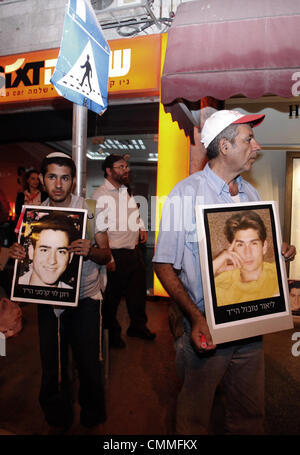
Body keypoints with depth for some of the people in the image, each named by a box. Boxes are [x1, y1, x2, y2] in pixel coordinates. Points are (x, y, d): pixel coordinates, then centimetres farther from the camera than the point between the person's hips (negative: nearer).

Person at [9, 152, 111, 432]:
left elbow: (106, 256, -6)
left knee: (88, 365, 3)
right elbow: (29, 252, 12)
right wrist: (16, 252, -11)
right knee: (52, 367, 12)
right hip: (48, 299, 3)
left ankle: (92, 420, 32)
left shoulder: (89, 211, -8)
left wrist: (90, 251, -28)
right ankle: (57, 421, 39)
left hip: (84, 296, -3)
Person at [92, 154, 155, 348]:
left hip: (134, 251, 8)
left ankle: (138, 326, 38)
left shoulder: (126, 192, 14)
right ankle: (112, 333, 29)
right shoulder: (101, 195, -11)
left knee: (138, 291, 18)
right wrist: (107, 258, -21)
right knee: (111, 297, 8)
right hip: (116, 255, -8)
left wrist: (142, 227, 8)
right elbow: (100, 230, -17)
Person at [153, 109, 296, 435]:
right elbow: (164, 265, -14)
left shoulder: (251, 194, 8)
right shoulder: (186, 194, -12)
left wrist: (280, 253, -4)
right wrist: (196, 318, -24)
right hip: (207, 329, -5)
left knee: (250, 415, 21)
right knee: (196, 419, 13)